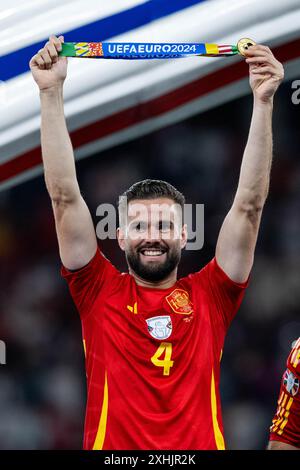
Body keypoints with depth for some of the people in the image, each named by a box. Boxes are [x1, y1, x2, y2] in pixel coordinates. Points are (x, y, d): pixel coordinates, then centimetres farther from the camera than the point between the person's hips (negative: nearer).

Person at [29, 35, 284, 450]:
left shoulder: (209, 296, 7)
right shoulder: (100, 292, 6)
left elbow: (249, 204, 3)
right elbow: (65, 196, 2)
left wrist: (263, 102, -3)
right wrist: (51, 93, -3)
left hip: (200, 445, 1)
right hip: (112, 447, -1)